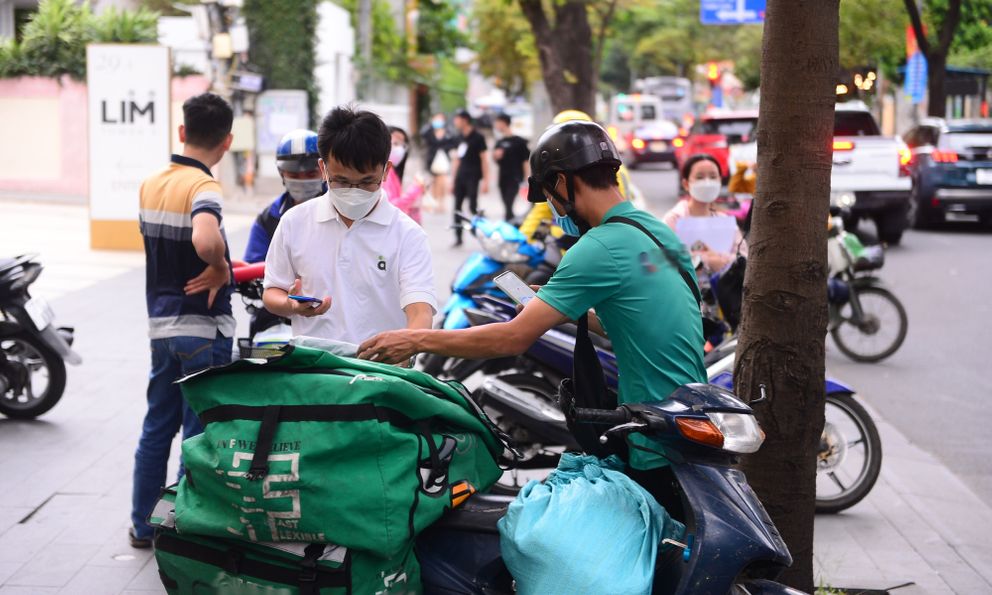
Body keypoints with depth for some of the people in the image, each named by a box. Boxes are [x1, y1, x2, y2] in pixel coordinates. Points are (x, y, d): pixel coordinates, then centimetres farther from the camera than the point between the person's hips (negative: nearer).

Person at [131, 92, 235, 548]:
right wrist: (220, 268, -19)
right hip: (204, 328, -7)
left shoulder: (150, 185, 7)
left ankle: (143, 524, 26)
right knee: (200, 434, 1)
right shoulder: (203, 186, -18)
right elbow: (205, 240, -37)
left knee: (157, 425, 17)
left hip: (160, 323, 8)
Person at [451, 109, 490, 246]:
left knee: (473, 206, -12)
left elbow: (484, 159, -9)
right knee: (457, 207, 4)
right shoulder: (461, 138, 16)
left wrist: (485, 181, -14)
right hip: (460, 177, 7)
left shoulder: (477, 137, -6)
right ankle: (458, 237, 9)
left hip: (472, 177, -7)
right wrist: (453, 179, 17)